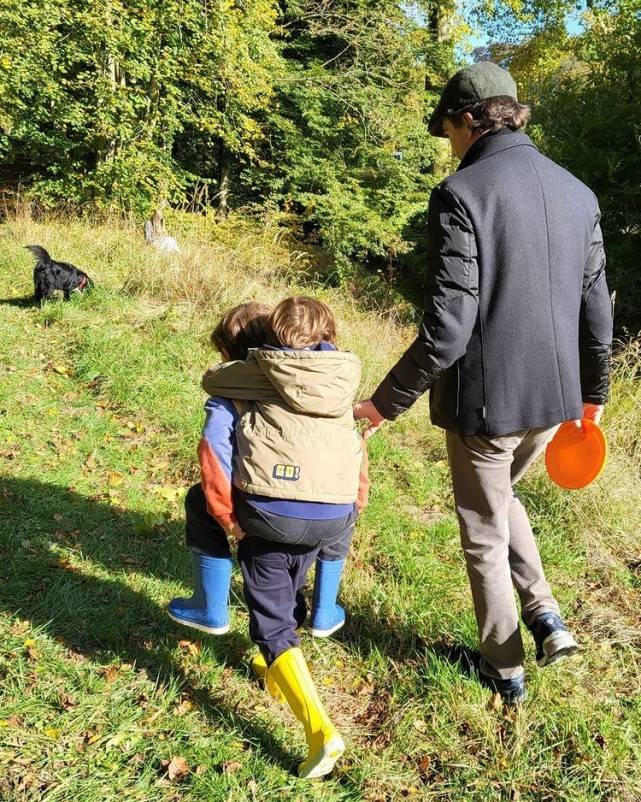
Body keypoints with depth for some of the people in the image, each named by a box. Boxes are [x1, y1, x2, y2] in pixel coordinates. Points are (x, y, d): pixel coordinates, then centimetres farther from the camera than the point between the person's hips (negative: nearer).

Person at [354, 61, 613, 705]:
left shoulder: (461, 194, -16)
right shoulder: (577, 192, 5)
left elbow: (445, 330, -21)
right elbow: (596, 309, 8)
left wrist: (381, 406, -11)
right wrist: (592, 392, 21)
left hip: (485, 399, -6)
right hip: (553, 397, 6)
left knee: (484, 532, 15)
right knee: (500, 495, 32)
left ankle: (505, 672, 30)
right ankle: (544, 614, 24)